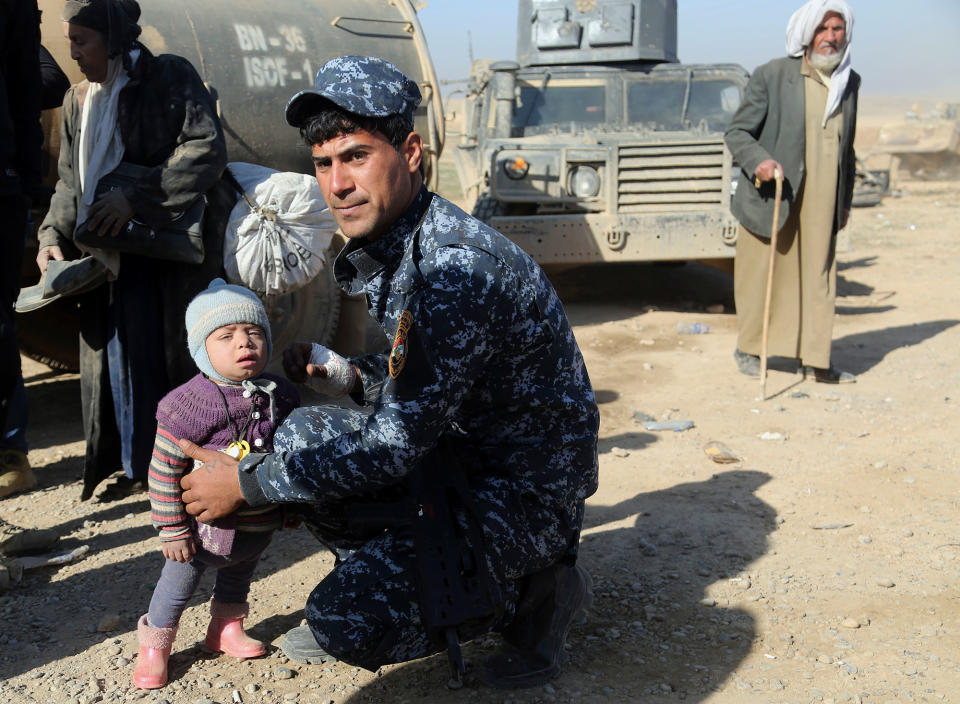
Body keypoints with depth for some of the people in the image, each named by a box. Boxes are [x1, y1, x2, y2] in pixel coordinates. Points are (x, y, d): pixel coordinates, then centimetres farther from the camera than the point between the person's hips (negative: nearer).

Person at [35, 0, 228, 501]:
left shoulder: (171, 78, -6)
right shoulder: (77, 101, 14)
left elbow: (207, 151, -18)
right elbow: (70, 182, 18)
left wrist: (135, 199, -22)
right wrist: (54, 236, 0)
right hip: (109, 260, 6)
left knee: (158, 356, -4)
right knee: (117, 358, 5)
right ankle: (137, 465, 18)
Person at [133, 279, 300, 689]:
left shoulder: (281, 396, -7)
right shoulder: (189, 405, -24)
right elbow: (164, 472, -19)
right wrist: (172, 530, -16)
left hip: (260, 527, 5)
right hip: (205, 528, -5)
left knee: (238, 578, 27)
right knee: (178, 585, 13)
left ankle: (226, 629, 51)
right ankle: (154, 646, 36)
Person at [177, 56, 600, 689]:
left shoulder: (458, 267, -28)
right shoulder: (386, 251, 4)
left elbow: (396, 446, -26)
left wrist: (248, 483, -16)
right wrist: (326, 368, -3)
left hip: (525, 491, -9)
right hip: (456, 455, 9)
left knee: (347, 622, -18)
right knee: (301, 434, 6)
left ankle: (536, 592, 3)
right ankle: (379, 582, 17)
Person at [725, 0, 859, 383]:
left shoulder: (849, 82, 12)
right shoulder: (771, 76, -5)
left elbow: (846, 147, 20)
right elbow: (737, 132, -5)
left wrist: (845, 200, 19)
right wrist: (758, 161, -24)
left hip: (821, 205, 5)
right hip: (773, 197, -4)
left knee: (818, 278, 6)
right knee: (760, 276, 5)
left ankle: (814, 360, 15)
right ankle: (747, 349, 22)